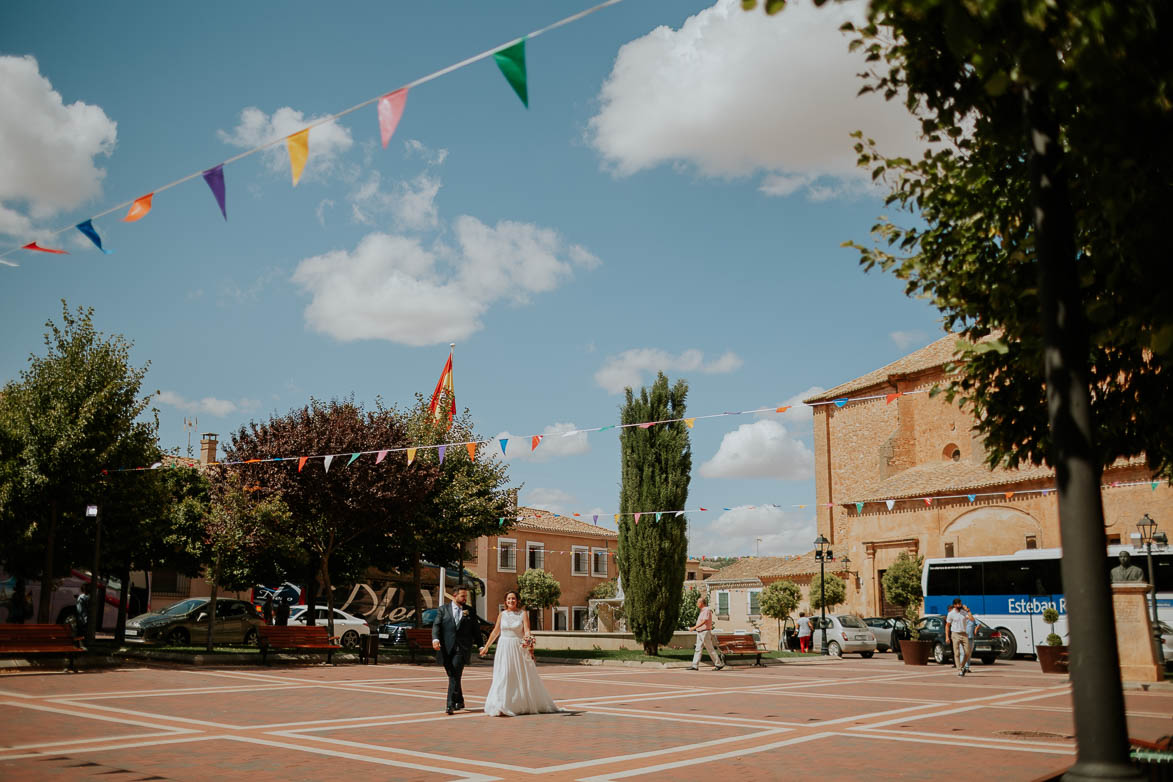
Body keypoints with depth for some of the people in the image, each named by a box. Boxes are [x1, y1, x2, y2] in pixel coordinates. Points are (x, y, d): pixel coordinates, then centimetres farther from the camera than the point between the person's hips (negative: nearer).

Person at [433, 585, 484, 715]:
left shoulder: (471, 611, 11)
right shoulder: (443, 610, 9)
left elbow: (476, 630, 13)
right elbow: (436, 625, -2)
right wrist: (435, 639, -19)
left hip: (462, 649, -1)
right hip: (446, 649, 2)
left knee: (455, 676, -14)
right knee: (452, 676, 10)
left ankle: (450, 704, -16)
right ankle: (459, 701, 28)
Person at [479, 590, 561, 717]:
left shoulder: (523, 614, 0)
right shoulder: (502, 615, 6)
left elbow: (527, 631, -9)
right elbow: (495, 632, 13)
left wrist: (528, 640, -31)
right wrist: (486, 646, 16)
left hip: (519, 648, -1)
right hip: (504, 648, 1)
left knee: (524, 676, 4)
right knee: (503, 677, -4)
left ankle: (530, 704, 18)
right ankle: (501, 707, -3)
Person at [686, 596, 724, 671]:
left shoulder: (707, 610, -14)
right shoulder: (702, 611, 17)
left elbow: (704, 621, -25)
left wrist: (695, 627, -28)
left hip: (705, 632, -10)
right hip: (700, 633, 10)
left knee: (710, 649, -4)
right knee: (698, 649, 3)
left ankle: (719, 664, 5)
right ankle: (694, 666, 0)